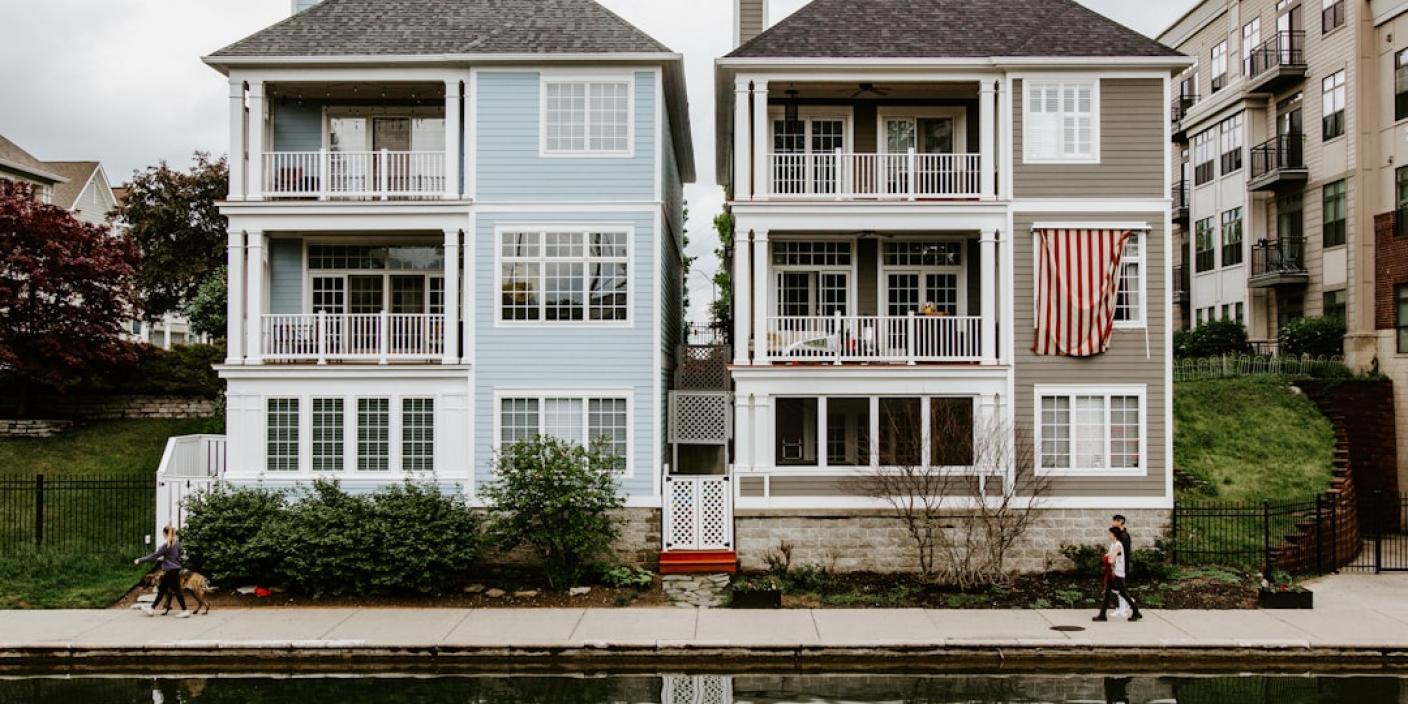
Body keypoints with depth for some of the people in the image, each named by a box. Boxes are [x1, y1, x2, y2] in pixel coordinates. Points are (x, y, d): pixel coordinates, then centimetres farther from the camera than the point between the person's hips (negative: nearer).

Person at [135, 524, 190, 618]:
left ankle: (185, 611, -4)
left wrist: (140, 560, -10)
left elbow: (154, 556, -17)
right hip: (175, 569, 9)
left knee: (176, 590, -5)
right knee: (161, 589, 16)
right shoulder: (177, 543, 8)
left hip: (171, 570, -9)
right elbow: (179, 556, 18)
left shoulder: (166, 545, -17)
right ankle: (152, 608, 24)